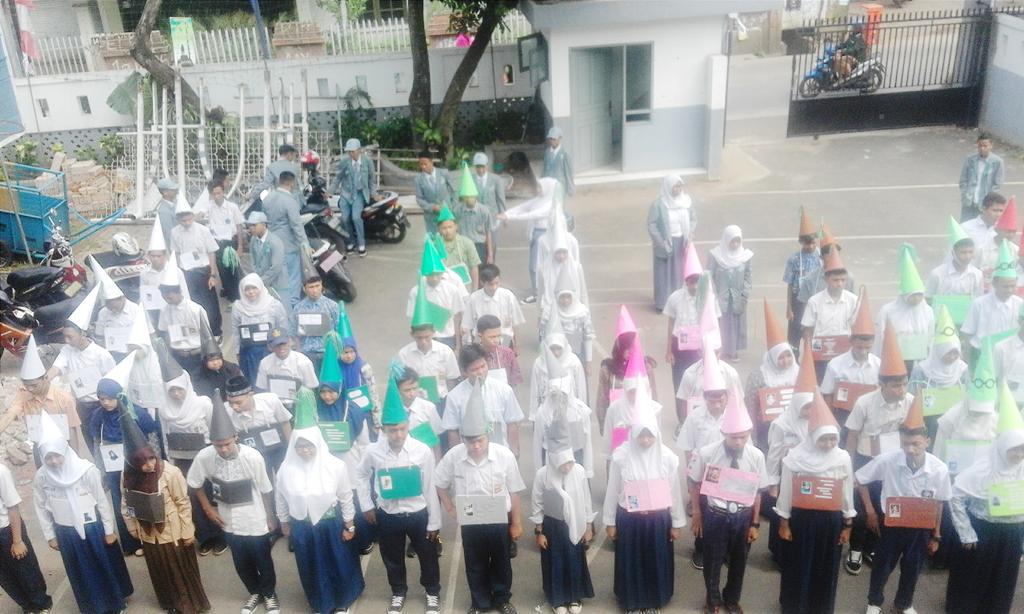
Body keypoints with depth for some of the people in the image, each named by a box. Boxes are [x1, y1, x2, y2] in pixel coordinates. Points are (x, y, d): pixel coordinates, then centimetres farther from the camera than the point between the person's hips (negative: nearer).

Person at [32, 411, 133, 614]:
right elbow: (41, 507, 1)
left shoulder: (87, 470, -22)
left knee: (107, 564, 16)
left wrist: (109, 530, -6)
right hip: (66, 533, 2)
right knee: (81, 571, 20)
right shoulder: (41, 477, -13)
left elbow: (102, 501, -12)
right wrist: (49, 535, 6)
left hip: (93, 527, -2)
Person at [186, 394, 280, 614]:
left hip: (255, 522, -2)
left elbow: (265, 490, -12)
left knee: (263, 561, 16)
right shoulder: (204, 457, -21)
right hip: (230, 522, 2)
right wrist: (208, 508, 1)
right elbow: (194, 484, 0)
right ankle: (255, 592, 47)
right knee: (241, 563, 20)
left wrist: (270, 518, -1)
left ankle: (270, 594, 43)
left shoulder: (253, 456, -27)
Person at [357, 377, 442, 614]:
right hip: (388, 516, 1)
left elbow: (430, 488, -11)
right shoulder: (373, 451, -16)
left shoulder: (423, 450, -19)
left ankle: (433, 592, 43)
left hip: (418, 514, -1)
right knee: (393, 558, 21)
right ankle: (398, 592, 48)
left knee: (428, 556, 17)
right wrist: (366, 506, 5)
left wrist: (434, 522, -4)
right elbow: (361, 476, 5)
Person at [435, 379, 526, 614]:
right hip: (470, 522, 1)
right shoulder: (453, 456, -17)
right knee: (475, 565, 18)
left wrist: (516, 523, -4)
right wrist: (451, 509, -4)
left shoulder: (504, 455, -20)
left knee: (501, 563, 20)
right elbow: (439, 484, 1)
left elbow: (514, 492, -9)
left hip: (500, 520, 0)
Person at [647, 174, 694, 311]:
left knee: (680, 270, 13)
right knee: (664, 271, 6)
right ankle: (662, 302, 17)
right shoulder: (658, 204, -16)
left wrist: (690, 233, -8)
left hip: (682, 242, 4)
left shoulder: (686, 201, -3)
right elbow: (651, 224, -11)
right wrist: (661, 241, -16)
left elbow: (693, 219, 7)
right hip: (665, 243, -4)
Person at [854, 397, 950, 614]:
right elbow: (860, 479, -9)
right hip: (891, 523, -1)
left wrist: (936, 535, 5)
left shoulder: (939, 469, -22)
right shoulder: (887, 460, -26)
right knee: (882, 565, 16)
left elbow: (939, 503, -4)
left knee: (912, 568, 21)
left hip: (921, 527, 1)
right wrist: (870, 511, -7)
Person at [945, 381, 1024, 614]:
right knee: (972, 574, 12)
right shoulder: (983, 470, -21)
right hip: (983, 530, -4)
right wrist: (966, 533, -13)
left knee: (1003, 578, 19)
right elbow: (956, 496, -18)